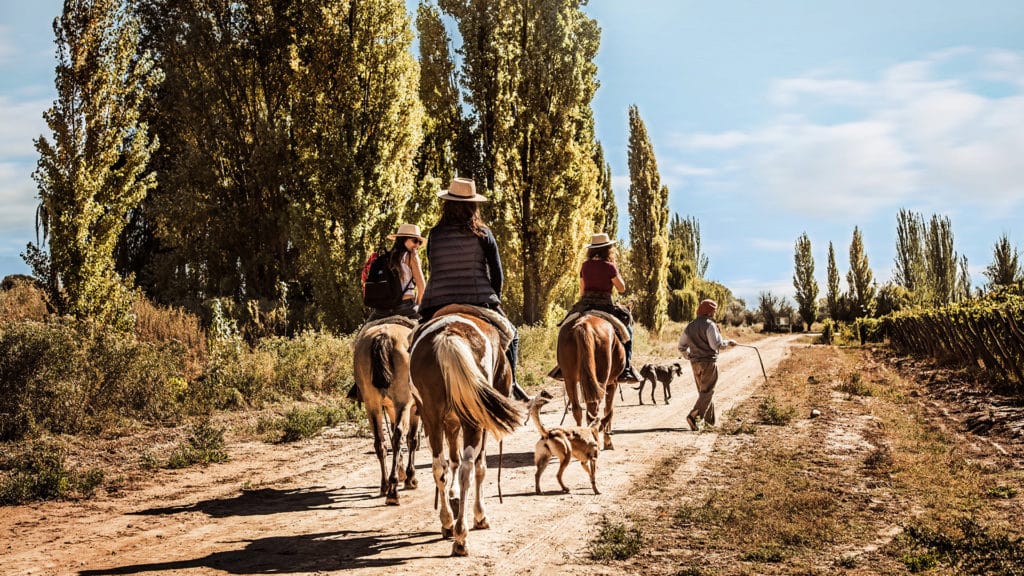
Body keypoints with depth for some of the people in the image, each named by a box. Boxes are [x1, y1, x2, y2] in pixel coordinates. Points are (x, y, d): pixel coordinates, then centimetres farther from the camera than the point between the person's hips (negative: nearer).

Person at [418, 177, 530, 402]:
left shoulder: (434, 234, 4)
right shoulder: (482, 234, 0)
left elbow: (434, 270, 12)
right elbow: (497, 273, 2)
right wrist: (494, 299, 16)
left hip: (437, 304, 1)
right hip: (478, 300, -1)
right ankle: (510, 382, 11)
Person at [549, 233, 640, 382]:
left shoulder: (585, 266, 6)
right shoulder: (609, 267, -7)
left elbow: (582, 290, 13)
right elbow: (622, 288, 0)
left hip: (585, 305, 4)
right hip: (605, 305, -4)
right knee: (627, 328, 15)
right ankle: (626, 368, 3)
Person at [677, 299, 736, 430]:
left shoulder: (689, 327, 11)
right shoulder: (709, 325, -10)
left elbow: (681, 347, 14)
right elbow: (716, 345, -19)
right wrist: (728, 342, -2)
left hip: (695, 363, 7)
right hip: (709, 362, -7)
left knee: (703, 392, 16)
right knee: (707, 392, -5)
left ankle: (710, 419, 19)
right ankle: (693, 416, -20)